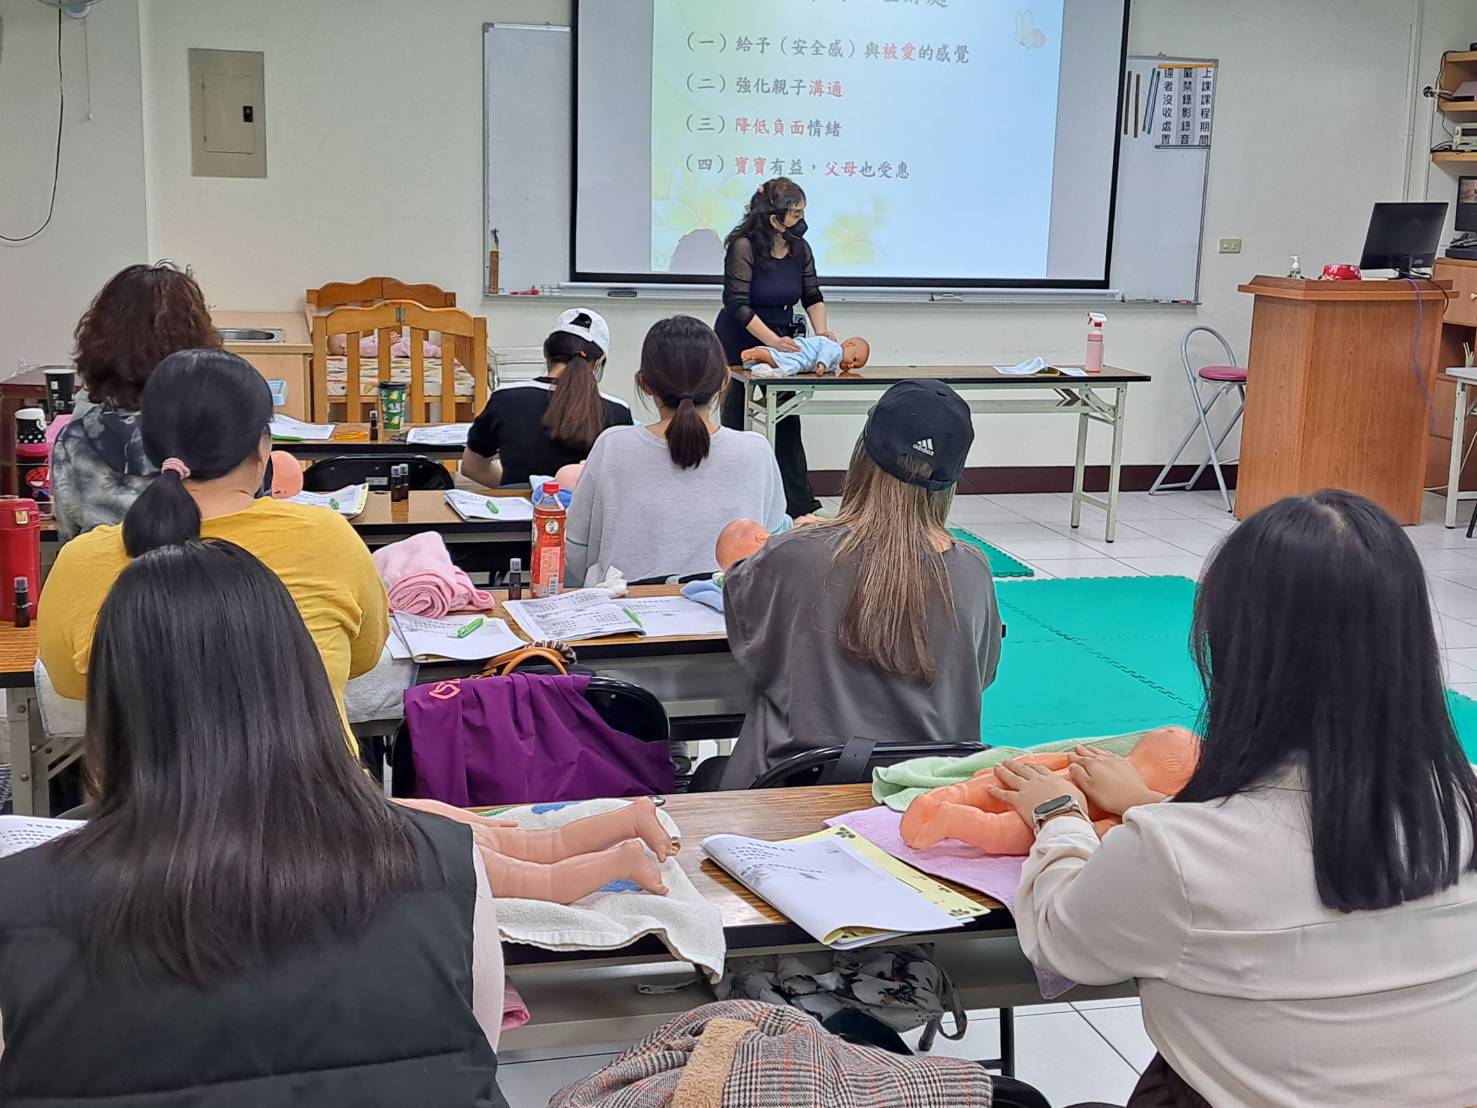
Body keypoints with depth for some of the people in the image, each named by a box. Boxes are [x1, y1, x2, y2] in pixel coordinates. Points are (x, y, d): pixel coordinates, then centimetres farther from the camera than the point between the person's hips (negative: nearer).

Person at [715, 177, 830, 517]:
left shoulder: (799, 249, -2)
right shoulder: (743, 246, -20)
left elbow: (812, 295, 7)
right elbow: (737, 304, -24)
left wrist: (821, 331, -11)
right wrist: (772, 340, -34)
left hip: (781, 340, 5)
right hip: (739, 345, -5)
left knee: (787, 424, 2)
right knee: (738, 422, 0)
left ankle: (800, 506, 5)